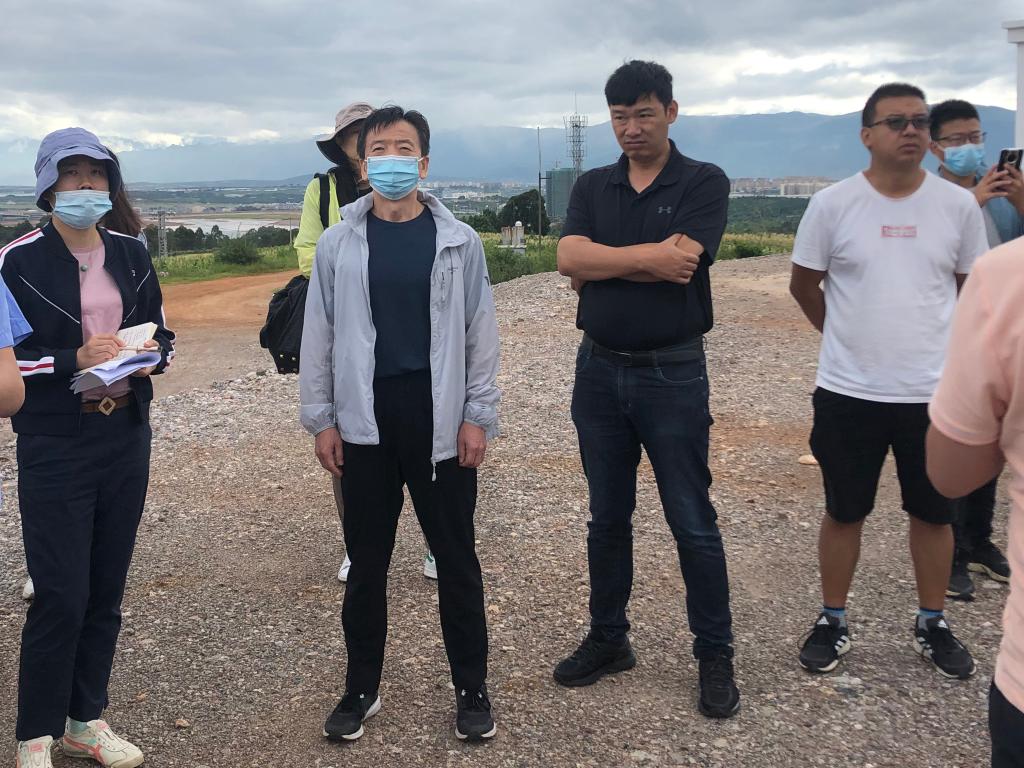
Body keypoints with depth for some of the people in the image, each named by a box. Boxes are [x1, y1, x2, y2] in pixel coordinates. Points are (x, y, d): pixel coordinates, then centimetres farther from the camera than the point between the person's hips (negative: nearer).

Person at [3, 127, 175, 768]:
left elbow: (164, 337, 14)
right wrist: (73, 361, -21)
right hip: (54, 448, -4)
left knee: (107, 589, 11)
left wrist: (147, 354, -8)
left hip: (126, 439, 5)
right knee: (61, 594, -4)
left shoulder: (130, 254, 8)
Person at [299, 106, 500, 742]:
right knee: (367, 562, 11)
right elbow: (319, 334, 5)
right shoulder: (338, 243, 3)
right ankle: (362, 688, 25)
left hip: (440, 419, -1)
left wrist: (479, 415, -3)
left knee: (456, 557, 8)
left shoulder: (458, 241, 1)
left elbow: (481, 332, 1)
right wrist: (320, 418, 2)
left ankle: (472, 687, 22)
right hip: (364, 421, 1)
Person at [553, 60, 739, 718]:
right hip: (600, 369, 4)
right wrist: (651, 254, -17)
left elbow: (679, 265, -20)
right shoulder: (593, 188, 8)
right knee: (607, 517, 14)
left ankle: (715, 656, 17)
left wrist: (605, 259, -10)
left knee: (693, 522, 3)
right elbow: (570, 259, -10)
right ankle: (608, 639, 29)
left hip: (672, 374, -4)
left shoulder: (704, 184, -4)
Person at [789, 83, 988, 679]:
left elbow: (972, 287, 11)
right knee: (844, 512, 11)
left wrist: (936, 343, 13)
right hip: (849, 391, -1)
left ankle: (933, 625, 31)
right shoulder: (833, 204, -6)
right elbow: (804, 286, 4)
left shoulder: (959, 205, -2)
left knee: (935, 512, 13)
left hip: (934, 390, 2)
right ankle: (834, 622, 27)